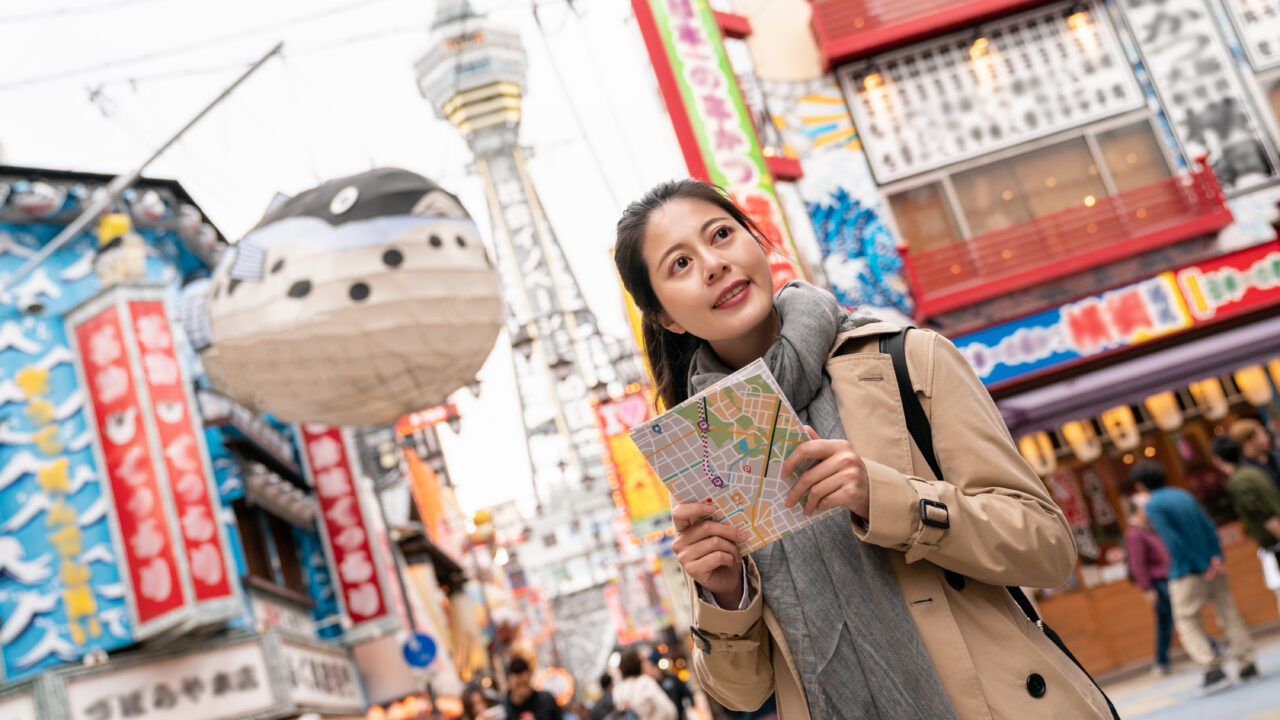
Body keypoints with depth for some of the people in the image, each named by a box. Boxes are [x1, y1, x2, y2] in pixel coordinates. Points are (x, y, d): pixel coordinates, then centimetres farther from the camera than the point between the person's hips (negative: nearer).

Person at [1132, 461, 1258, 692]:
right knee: (1229, 614, 12)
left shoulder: (1152, 506, -10)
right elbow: (1210, 527, 6)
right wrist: (1217, 557, 3)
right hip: (1214, 567, 7)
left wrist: (1197, 567, -11)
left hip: (1186, 574, -6)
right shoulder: (1184, 495, 11)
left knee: (1187, 622, 1)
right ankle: (1247, 664, 14)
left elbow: (1173, 541, -17)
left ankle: (1213, 670, -8)